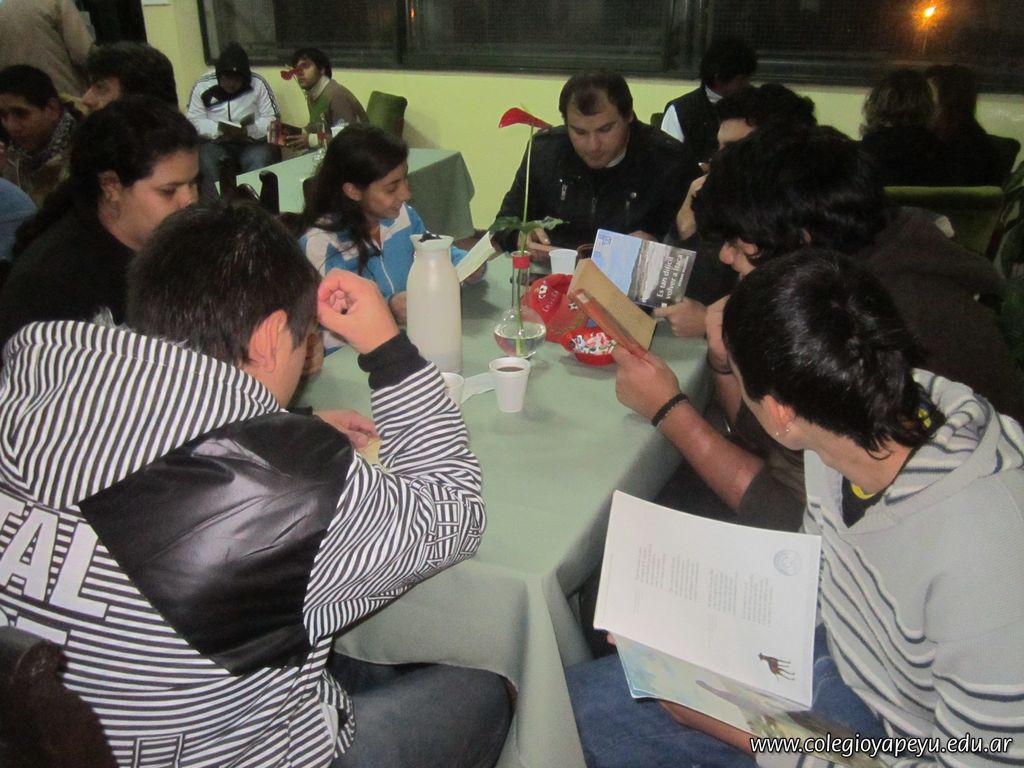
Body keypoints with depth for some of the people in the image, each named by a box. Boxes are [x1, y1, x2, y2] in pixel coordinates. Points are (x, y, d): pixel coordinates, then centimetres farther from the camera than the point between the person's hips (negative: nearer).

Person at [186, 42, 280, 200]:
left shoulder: (258, 83, -2)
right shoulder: (202, 85, 0)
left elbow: (272, 119, -4)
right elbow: (194, 121, 0)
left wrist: (247, 131, -20)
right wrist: (219, 129, -19)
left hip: (252, 143, -1)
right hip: (216, 143, 1)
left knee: (260, 161, -33)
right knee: (205, 162, -30)